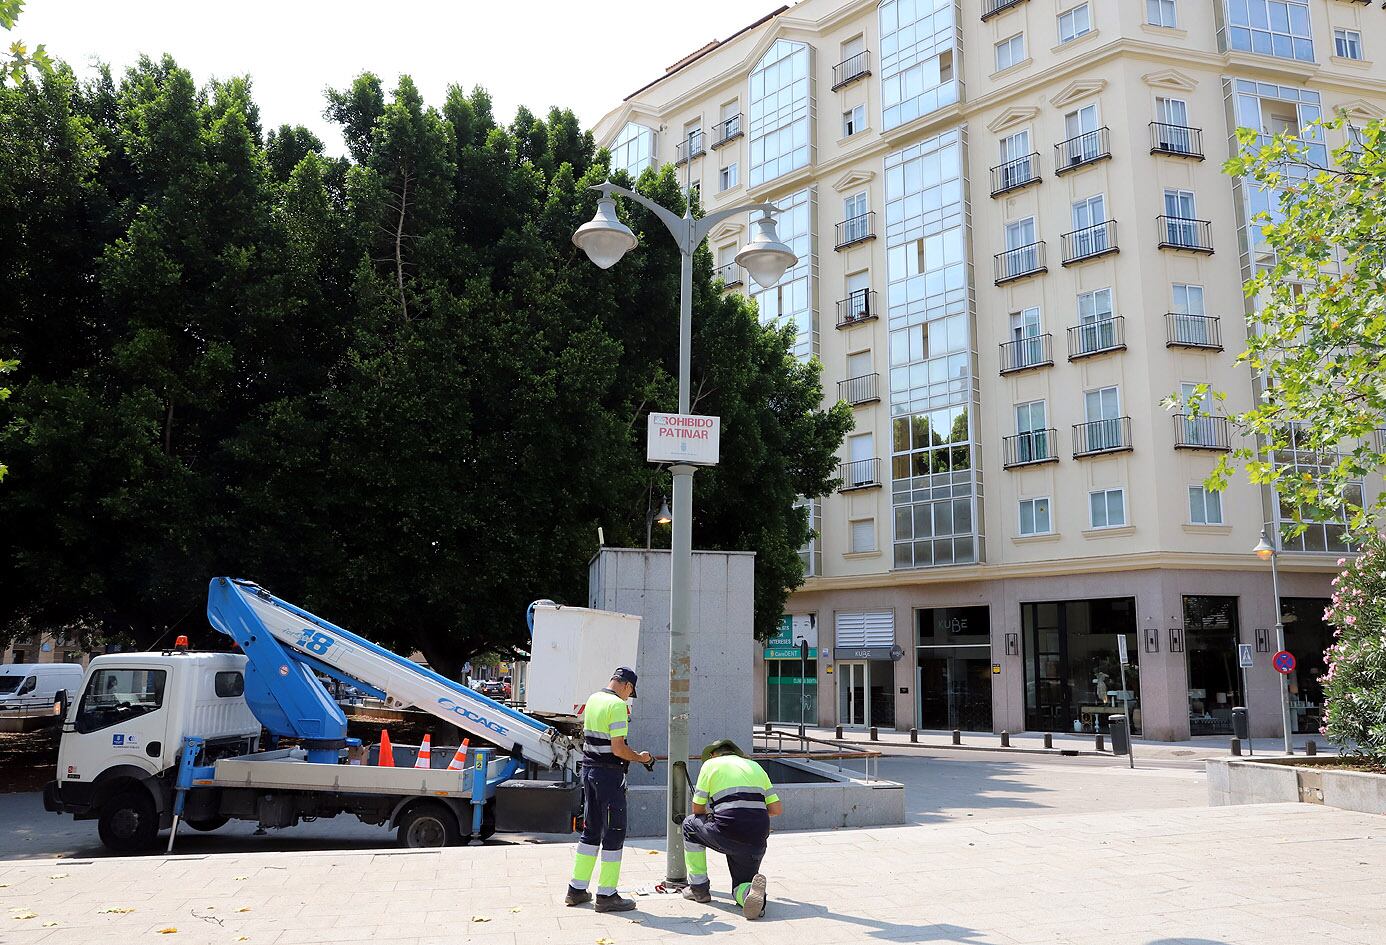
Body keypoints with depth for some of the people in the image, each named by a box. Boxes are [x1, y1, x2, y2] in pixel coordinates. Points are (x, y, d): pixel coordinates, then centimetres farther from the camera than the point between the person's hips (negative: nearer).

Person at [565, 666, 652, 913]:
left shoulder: (593, 699, 10)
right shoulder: (618, 705, -16)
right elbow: (618, 749, -20)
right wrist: (641, 758, -4)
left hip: (588, 768, 9)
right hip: (609, 774, -9)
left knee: (591, 830, 17)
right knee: (614, 833, 0)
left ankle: (577, 889, 22)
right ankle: (606, 895, 3)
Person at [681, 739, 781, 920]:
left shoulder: (711, 764, 12)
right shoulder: (755, 766, 23)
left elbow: (697, 809, 13)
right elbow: (777, 809, 18)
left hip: (727, 834, -3)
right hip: (758, 840, 3)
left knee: (690, 824, 27)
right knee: (741, 886, 22)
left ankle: (698, 888, 26)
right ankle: (751, 891, -16)